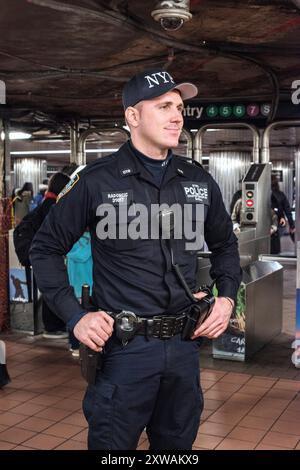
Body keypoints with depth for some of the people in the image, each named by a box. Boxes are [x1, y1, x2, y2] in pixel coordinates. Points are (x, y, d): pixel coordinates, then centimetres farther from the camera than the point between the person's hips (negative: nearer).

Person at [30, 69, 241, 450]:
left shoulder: (199, 181, 5)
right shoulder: (97, 181, -8)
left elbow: (225, 244, 20)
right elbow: (46, 248, -1)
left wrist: (227, 296, 5)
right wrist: (74, 316, -10)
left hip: (185, 346, 5)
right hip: (124, 348, -4)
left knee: (178, 443, 21)